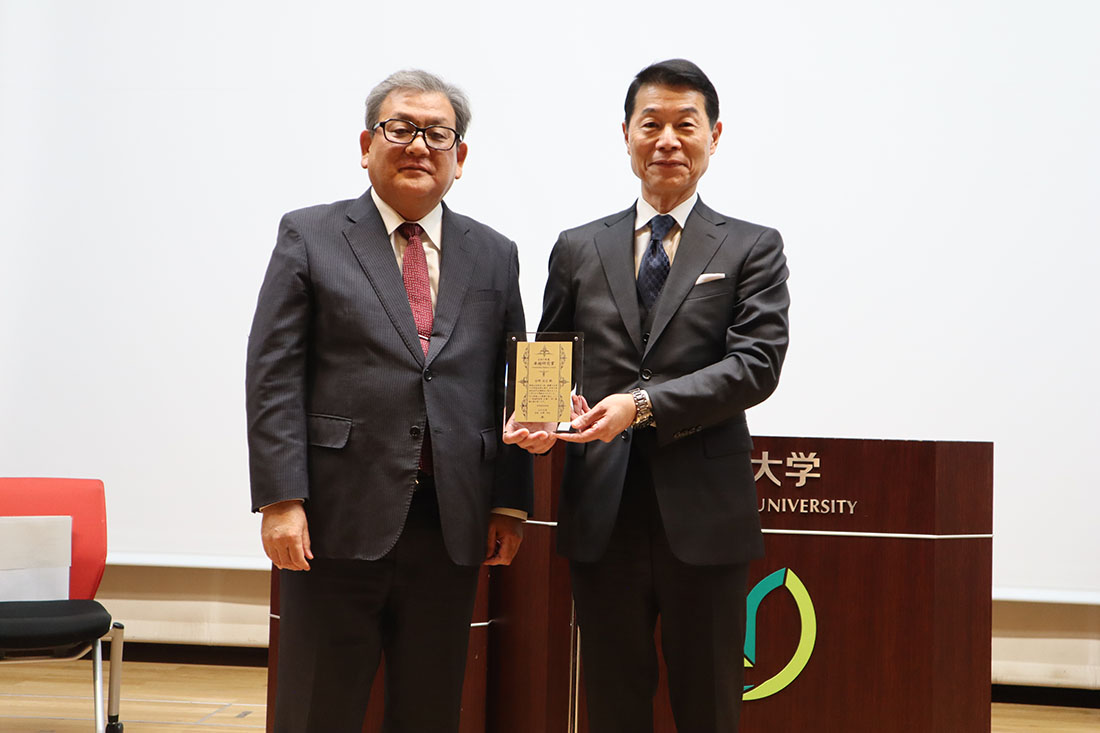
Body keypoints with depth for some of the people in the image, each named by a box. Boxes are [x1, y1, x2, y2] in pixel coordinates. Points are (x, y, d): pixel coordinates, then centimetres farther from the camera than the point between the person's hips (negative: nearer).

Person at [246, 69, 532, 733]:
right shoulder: (310, 237, 3)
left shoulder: (495, 256, 13)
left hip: (452, 527, 3)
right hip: (339, 520, -3)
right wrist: (281, 499, -12)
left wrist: (510, 504, 6)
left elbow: (511, 388, 12)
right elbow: (274, 376, -4)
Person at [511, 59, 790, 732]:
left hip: (703, 515, -2)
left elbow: (756, 364, -9)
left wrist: (644, 405, -20)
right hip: (602, 517, 2)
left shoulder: (753, 248, 4)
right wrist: (533, 418, -8)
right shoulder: (578, 249, 12)